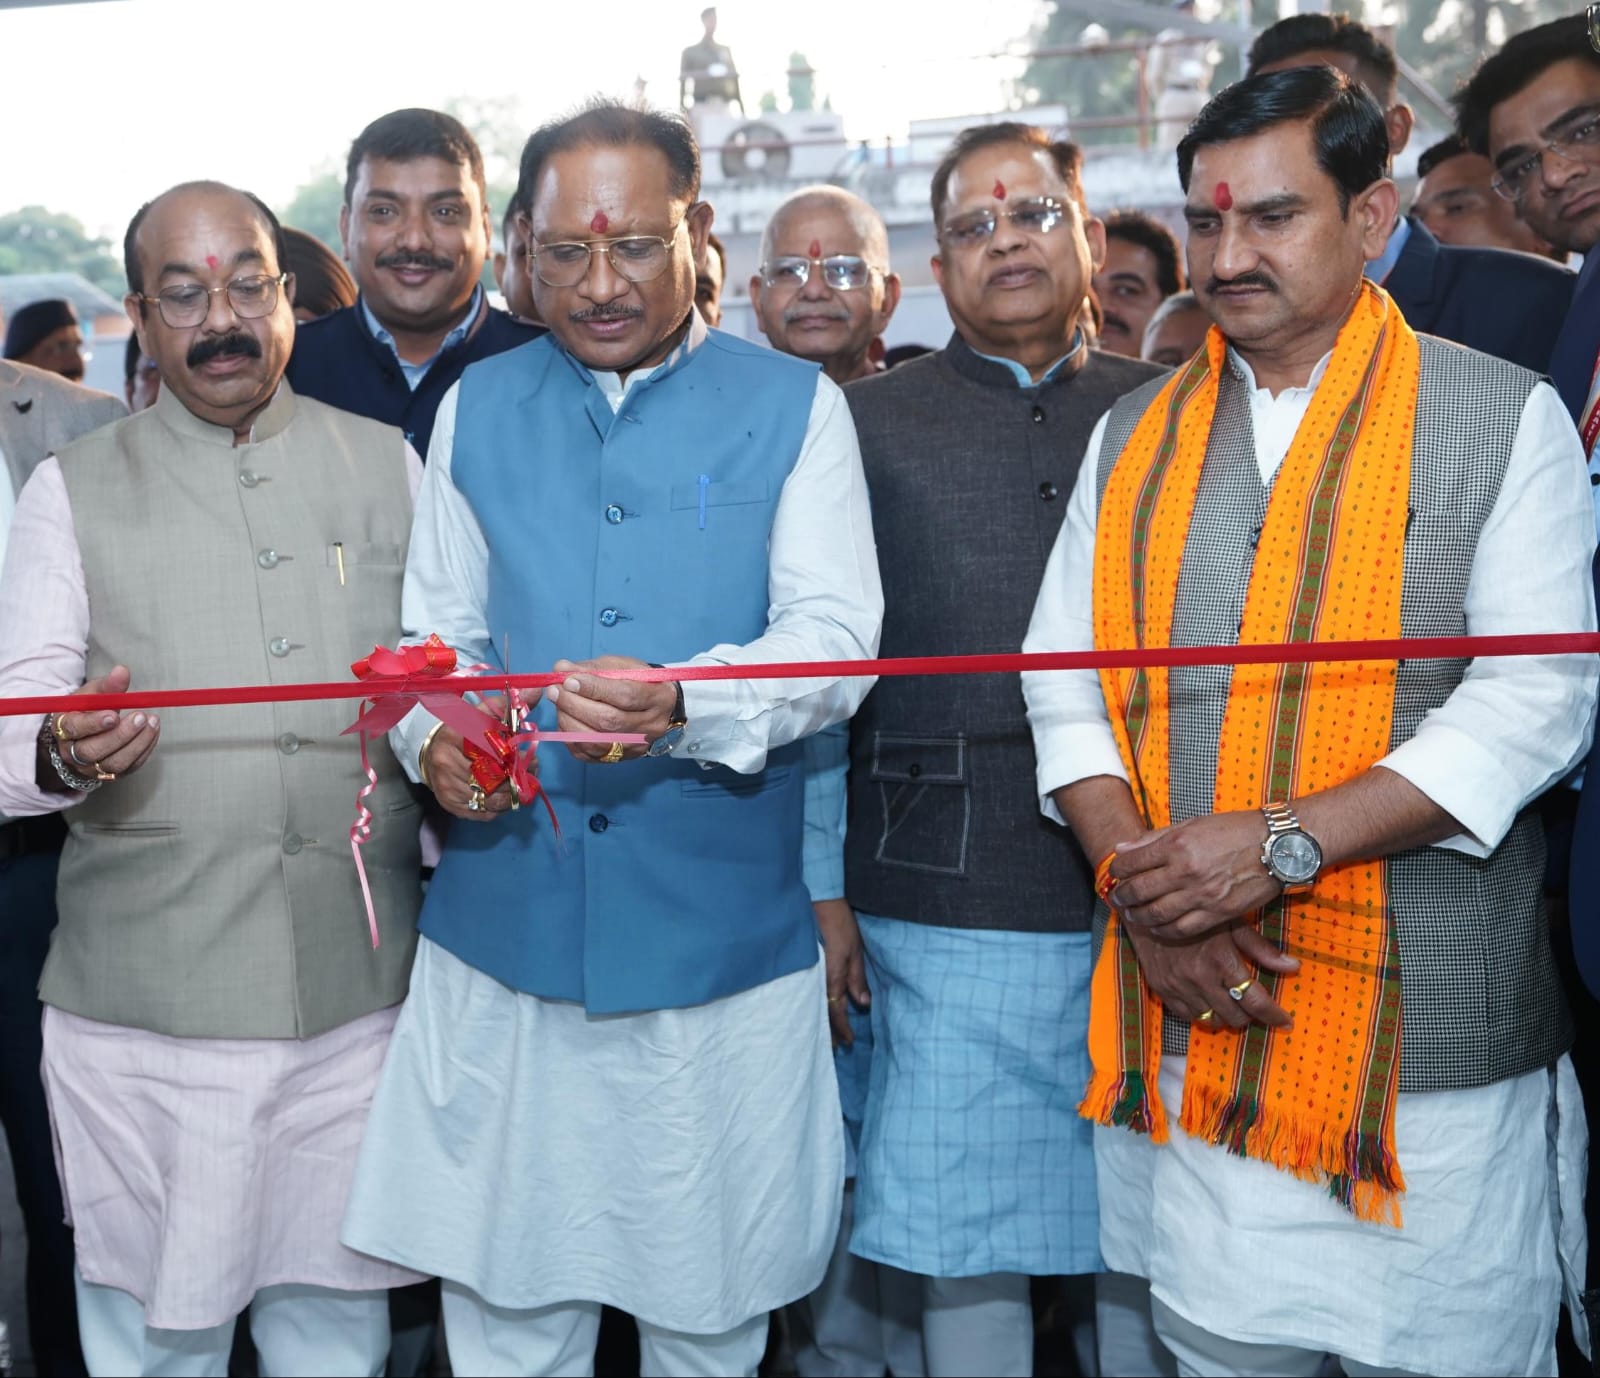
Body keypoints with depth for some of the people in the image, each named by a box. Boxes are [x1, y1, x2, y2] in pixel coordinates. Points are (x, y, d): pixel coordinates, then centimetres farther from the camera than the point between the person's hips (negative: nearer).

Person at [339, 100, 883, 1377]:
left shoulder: (793, 406, 2)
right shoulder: (479, 408, 10)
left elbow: (834, 639, -10)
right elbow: (437, 629, 12)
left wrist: (680, 706, -29)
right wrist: (434, 736, -11)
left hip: (720, 929, -2)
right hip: (505, 924, 2)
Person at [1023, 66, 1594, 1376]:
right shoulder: (1134, 435, 11)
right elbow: (1065, 682, 8)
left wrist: (1283, 843, -18)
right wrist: (1141, 888, -8)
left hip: (1431, 1030, -3)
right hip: (1194, 1021, 3)